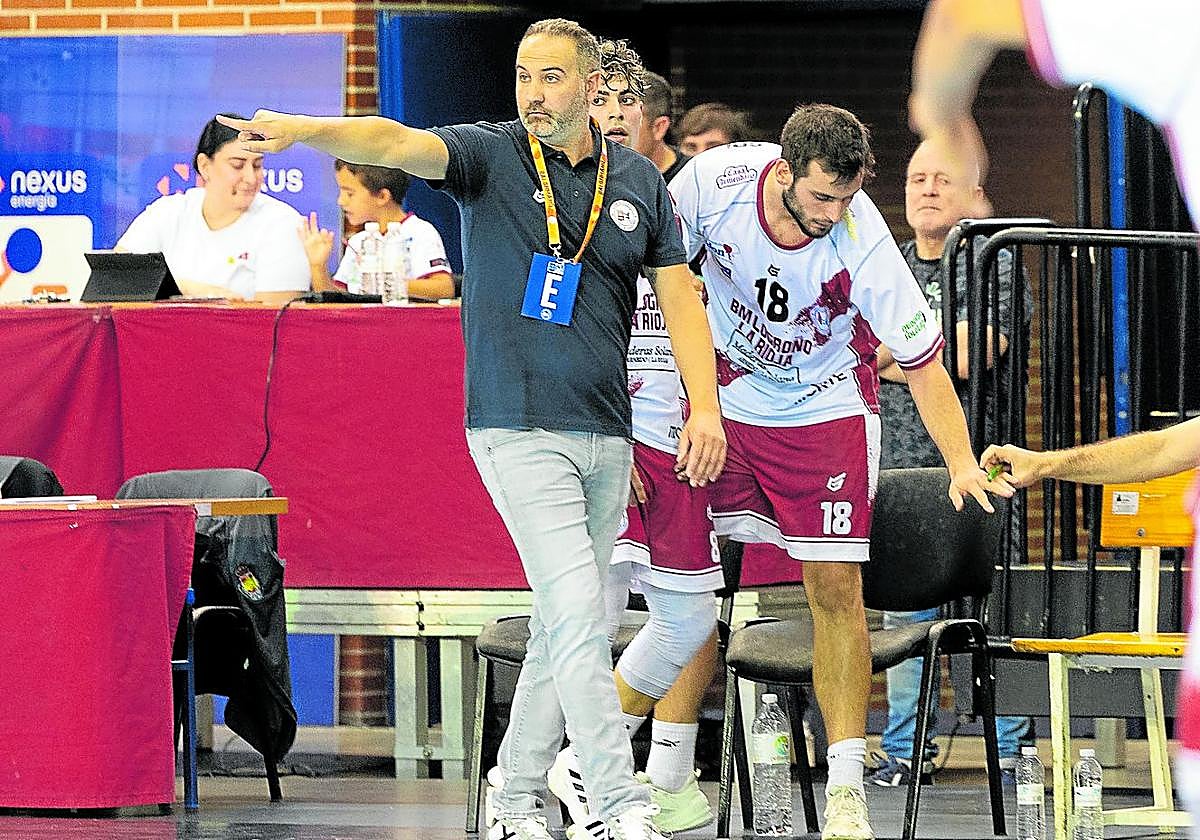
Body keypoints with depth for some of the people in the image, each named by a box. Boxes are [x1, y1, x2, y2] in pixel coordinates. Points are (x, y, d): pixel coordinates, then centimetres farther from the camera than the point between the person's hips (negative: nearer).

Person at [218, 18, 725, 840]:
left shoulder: (638, 180, 9)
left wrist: (705, 407, -1)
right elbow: (397, 143, -20)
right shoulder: (491, 155, -3)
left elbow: (679, 296, 11)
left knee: (569, 625, 10)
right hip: (519, 429, -5)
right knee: (577, 616, -14)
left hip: (606, 434, 5)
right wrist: (300, 130, -39)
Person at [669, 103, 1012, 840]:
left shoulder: (863, 240, -27)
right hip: (725, 399, 2)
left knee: (836, 592, -8)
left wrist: (962, 464, -28)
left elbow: (922, 362, -18)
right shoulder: (713, 180, -23)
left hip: (825, 413, -2)